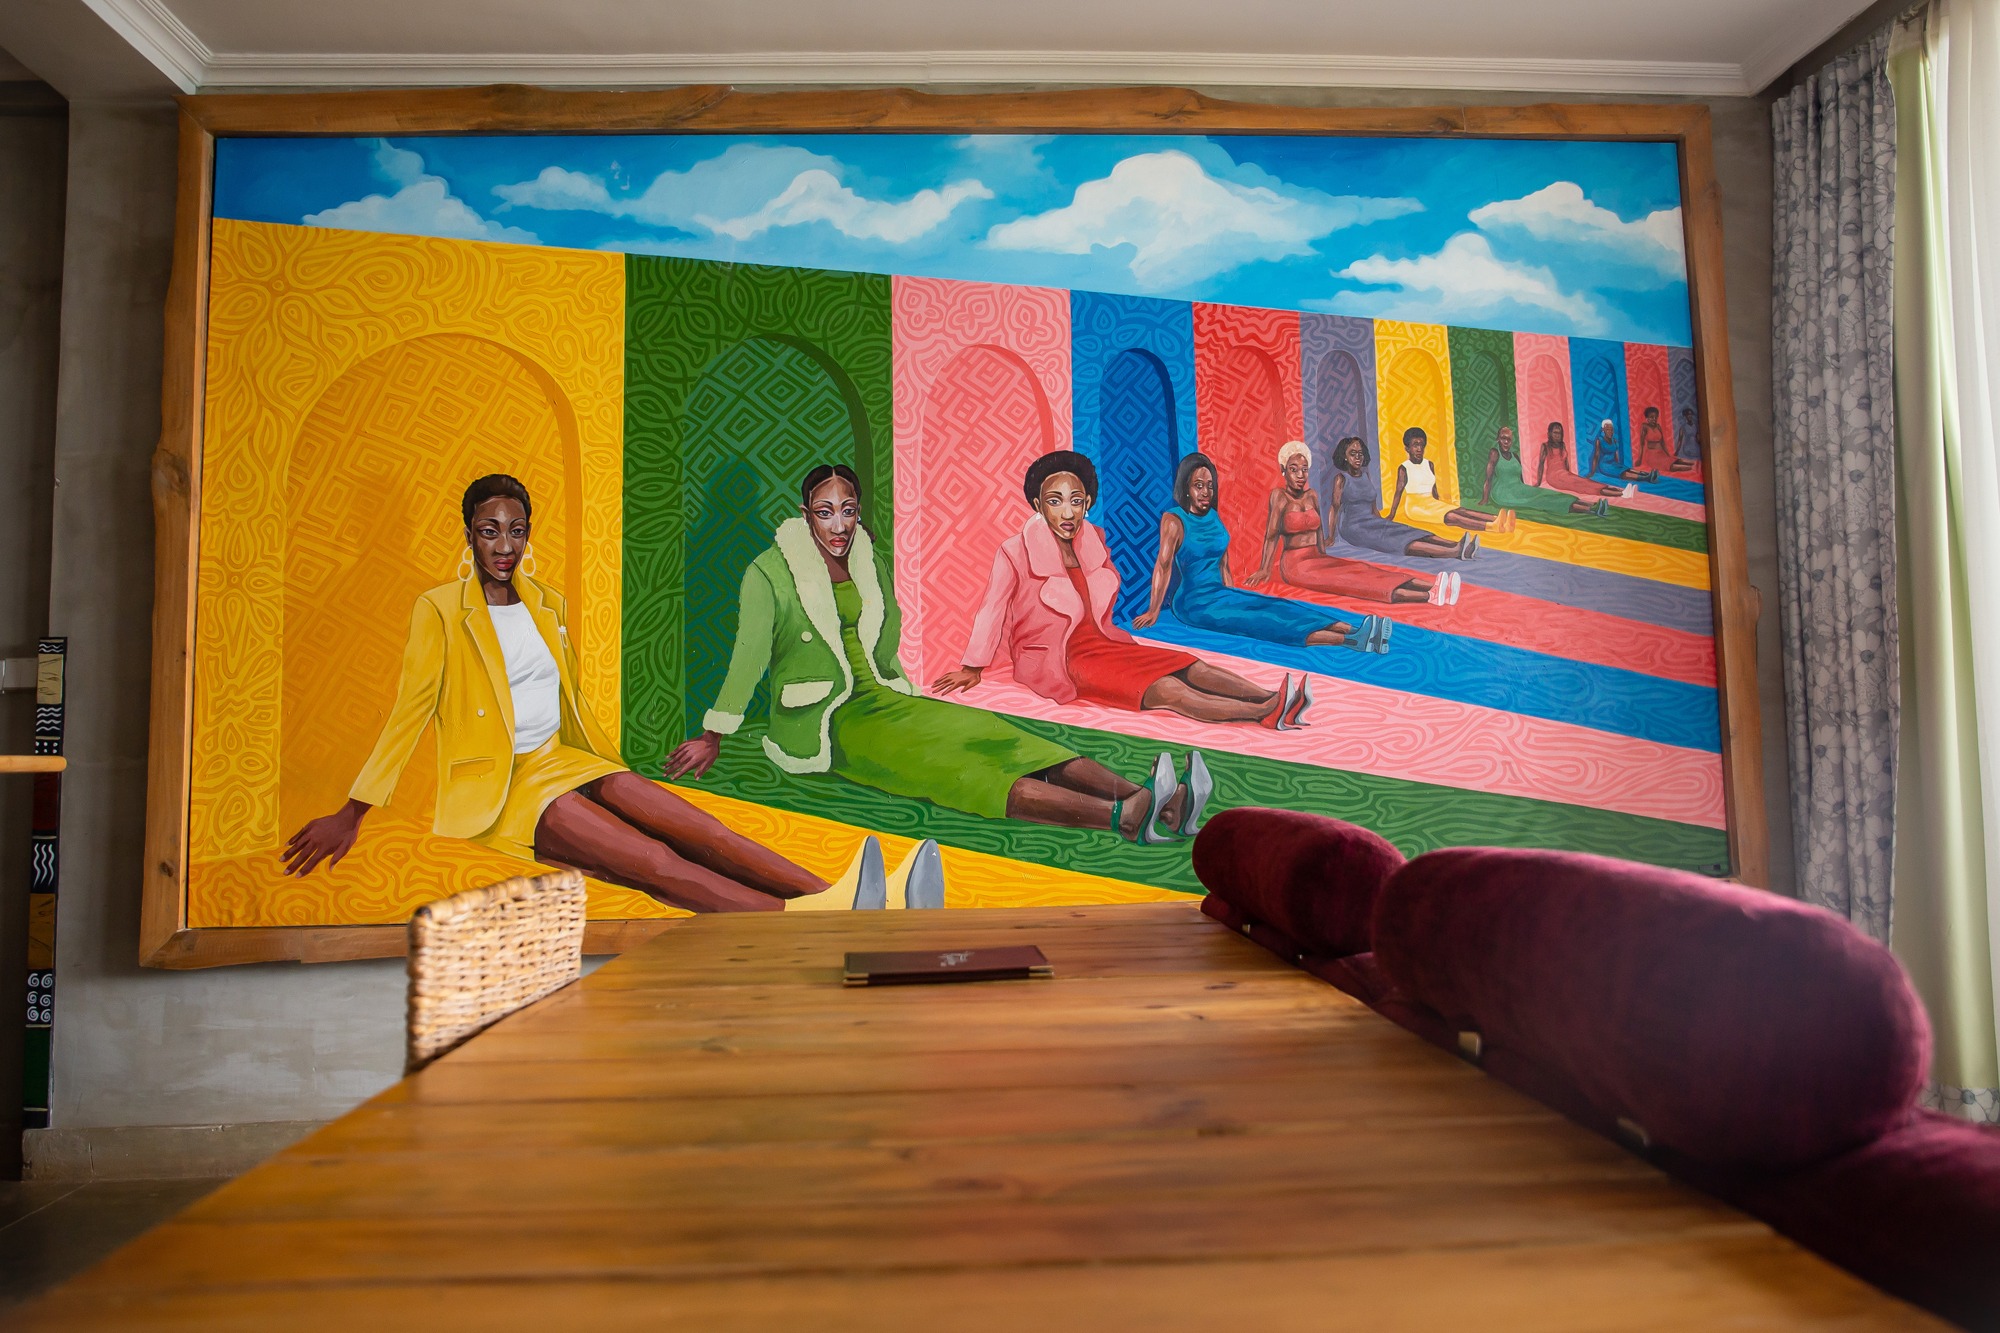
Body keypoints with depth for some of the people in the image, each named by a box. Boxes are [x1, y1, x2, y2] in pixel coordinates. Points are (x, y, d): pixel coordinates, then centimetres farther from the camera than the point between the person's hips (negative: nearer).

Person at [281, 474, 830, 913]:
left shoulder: (549, 604, 14)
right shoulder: (439, 610, -3)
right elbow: (409, 713, -3)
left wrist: (617, 771, 24)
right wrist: (350, 815, -6)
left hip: (560, 760, 6)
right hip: (495, 785, -6)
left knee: (699, 830, -21)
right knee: (655, 862, -28)